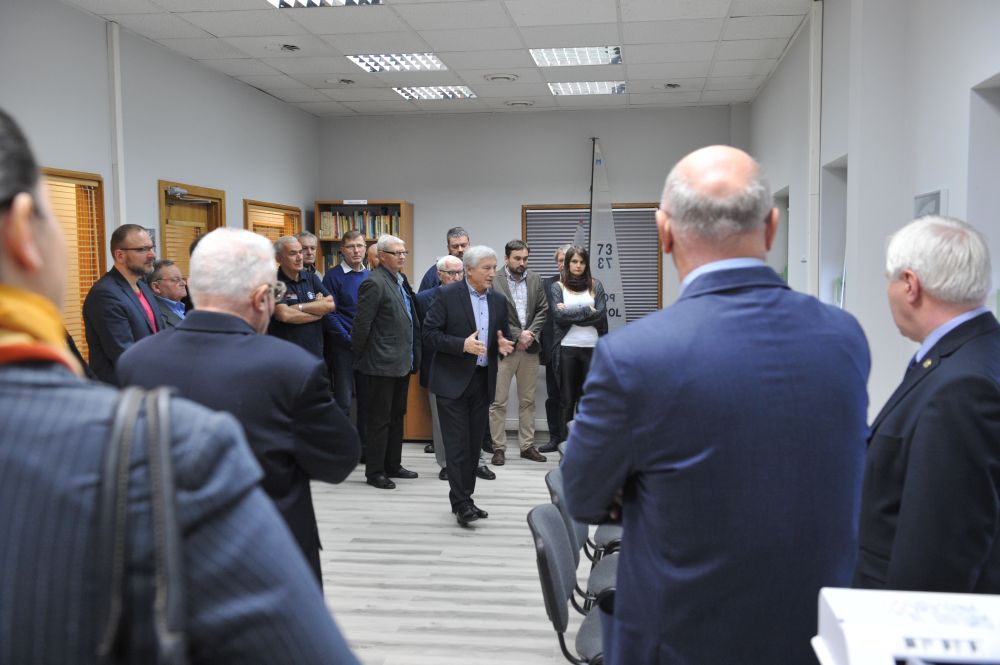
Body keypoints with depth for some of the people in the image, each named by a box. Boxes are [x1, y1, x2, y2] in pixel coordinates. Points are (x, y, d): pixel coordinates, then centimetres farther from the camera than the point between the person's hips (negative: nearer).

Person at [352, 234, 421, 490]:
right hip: (382, 363, -9)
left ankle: (393, 465, 28)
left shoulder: (401, 280, 13)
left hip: (402, 362, 9)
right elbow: (362, 324, -16)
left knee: (397, 416, 17)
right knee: (380, 419, 0)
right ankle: (374, 472, 10)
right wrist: (358, 356, -9)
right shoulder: (374, 283, -16)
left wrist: (413, 356, 16)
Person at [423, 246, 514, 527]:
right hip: (453, 381, -5)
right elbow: (430, 333, -10)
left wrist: (503, 344, -5)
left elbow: (503, 334, 18)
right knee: (457, 444, -5)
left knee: (474, 444, 10)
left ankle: (464, 499, 20)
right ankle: (461, 503, 0)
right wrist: (462, 345, -22)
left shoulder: (498, 300, 9)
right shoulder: (447, 295, -7)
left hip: (482, 381, 5)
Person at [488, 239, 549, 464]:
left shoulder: (535, 279, 10)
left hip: (529, 347, 5)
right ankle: (499, 448, 9)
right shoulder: (493, 280, -7)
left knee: (528, 401, 11)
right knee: (498, 402, 0)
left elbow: (543, 310, 6)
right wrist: (517, 335, -13)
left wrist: (530, 334, -8)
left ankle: (527, 445, 20)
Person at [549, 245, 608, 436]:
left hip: (592, 347, 1)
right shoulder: (557, 287, 5)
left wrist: (571, 314, -6)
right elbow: (559, 315, -9)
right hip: (567, 348, -1)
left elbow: (602, 315, -3)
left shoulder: (595, 285, 8)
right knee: (567, 398, 6)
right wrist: (587, 310, -7)